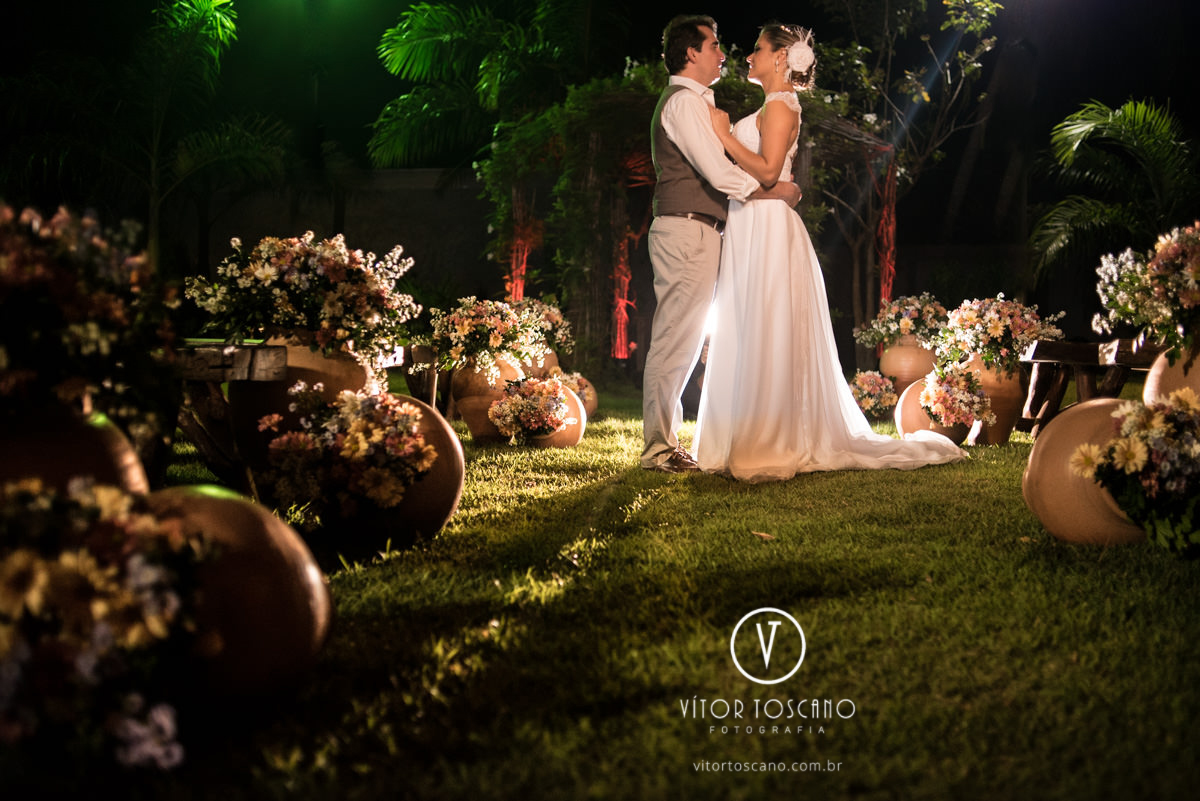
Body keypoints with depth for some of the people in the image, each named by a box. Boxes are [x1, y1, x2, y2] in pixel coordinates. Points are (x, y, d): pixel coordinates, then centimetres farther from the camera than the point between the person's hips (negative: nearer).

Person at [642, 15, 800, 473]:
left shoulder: (695, 103, 24)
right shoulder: (683, 102, -10)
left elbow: (713, 171, 26)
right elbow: (718, 173, -18)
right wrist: (775, 191, -6)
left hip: (695, 233, 11)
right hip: (687, 232, -11)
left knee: (684, 341, 11)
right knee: (676, 339, -11)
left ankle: (664, 441, 16)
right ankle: (659, 448, -9)